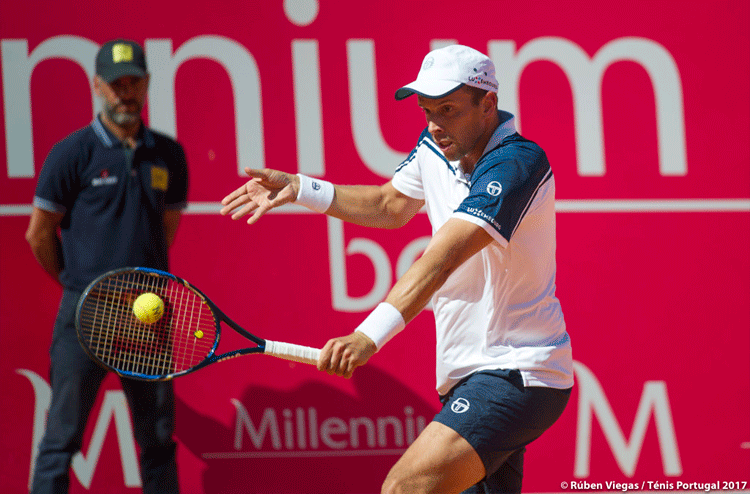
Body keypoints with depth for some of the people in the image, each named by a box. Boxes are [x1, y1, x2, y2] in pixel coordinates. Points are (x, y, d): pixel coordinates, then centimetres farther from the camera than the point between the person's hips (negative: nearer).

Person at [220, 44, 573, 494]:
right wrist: (299, 189, 17)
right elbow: (391, 205, 27)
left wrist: (370, 335, -42)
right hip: (469, 373, 10)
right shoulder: (435, 148, 6)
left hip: (517, 376, -10)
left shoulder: (517, 164, -21)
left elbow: (440, 260, -33)